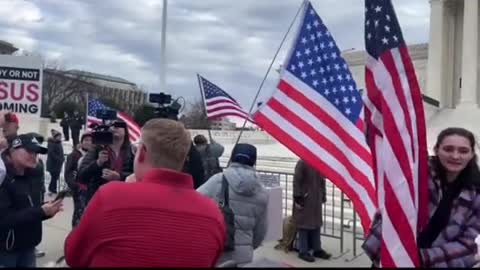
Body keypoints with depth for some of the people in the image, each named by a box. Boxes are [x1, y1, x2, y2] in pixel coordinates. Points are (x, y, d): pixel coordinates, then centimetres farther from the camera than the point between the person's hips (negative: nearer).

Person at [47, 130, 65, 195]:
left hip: (58, 163, 8)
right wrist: (58, 159, -21)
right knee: (54, 176, -9)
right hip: (53, 163, -8)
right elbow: (51, 153, -19)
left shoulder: (59, 143, 14)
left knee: (56, 176, 11)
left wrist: (62, 158, 7)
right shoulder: (51, 143, -12)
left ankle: (53, 190, 18)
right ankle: (51, 190, -1)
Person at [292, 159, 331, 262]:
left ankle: (317, 249, 25)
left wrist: (323, 196, 12)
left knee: (316, 224, 13)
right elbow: (296, 182, -15)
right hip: (304, 200, -7)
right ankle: (303, 251, 12)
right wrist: (297, 199, -16)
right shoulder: (302, 163, -15)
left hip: (316, 200, 7)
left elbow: (322, 181, 13)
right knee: (304, 224, 2)